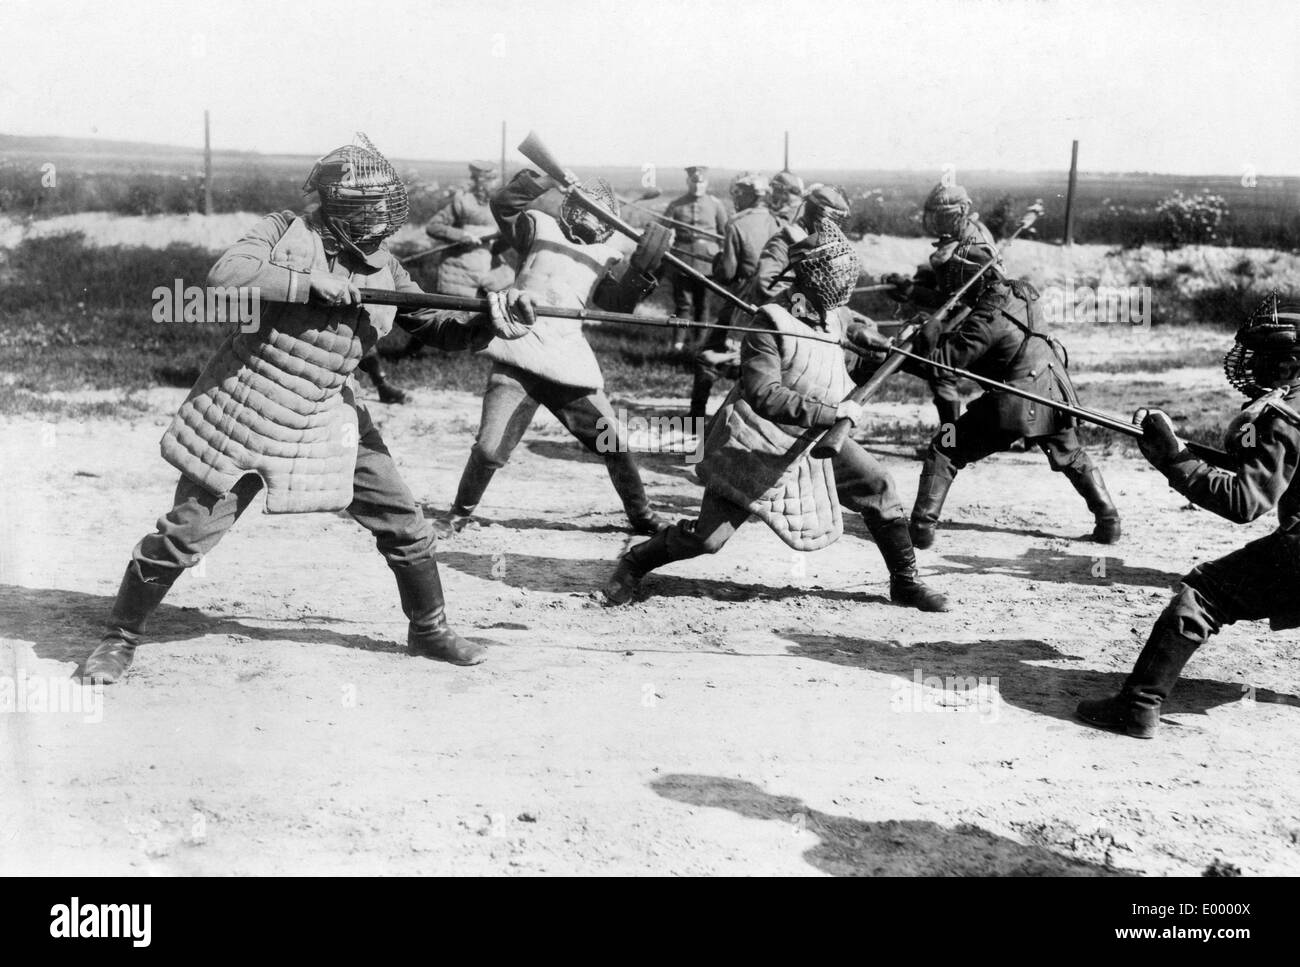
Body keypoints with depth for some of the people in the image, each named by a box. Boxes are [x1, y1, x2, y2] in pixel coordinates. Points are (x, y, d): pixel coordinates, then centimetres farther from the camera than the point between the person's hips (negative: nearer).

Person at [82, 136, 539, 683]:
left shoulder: (382, 266, 3)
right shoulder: (285, 231, -8)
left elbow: (442, 329, 2)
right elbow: (224, 276, -23)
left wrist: (493, 324, -17)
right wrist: (310, 283, -28)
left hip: (328, 421, 4)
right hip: (245, 413, -4)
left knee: (404, 525, 4)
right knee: (184, 535, -2)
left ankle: (429, 631, 25)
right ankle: (121, 639, 19)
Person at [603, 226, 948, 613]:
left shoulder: (835, 314, 0)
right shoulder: (772, 321, -23)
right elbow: (763, 395, -32)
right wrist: (829, 413, -35)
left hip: (811, 440, 7)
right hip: (755, 445, -7)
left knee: (878, 487, -4)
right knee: (707, 538, -6)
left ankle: (905, 583, 12)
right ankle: (633, 565, 19)